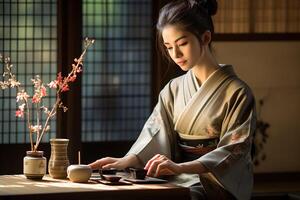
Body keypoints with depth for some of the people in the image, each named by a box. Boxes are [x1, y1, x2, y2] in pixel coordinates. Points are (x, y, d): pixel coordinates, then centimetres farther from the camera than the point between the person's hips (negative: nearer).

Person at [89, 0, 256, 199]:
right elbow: (156, 135, 4)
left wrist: (180, 167, -27)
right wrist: (126, 161, -17)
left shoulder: (237, 93, -4)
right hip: (179, 182, 5)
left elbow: (233, 152, -12)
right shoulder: (173, 90, 13)